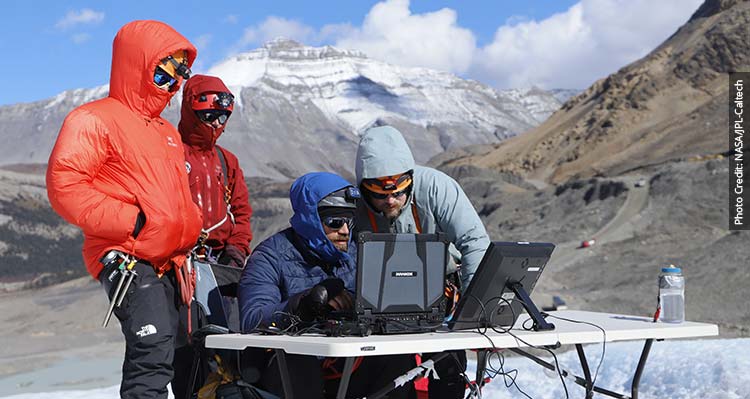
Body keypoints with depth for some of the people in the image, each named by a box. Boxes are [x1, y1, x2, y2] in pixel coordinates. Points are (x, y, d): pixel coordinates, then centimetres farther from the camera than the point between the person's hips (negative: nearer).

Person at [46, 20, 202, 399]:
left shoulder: (167, 132, 25)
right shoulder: (94, 120, -3)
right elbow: (64, 185, -13)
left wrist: (189, 231, 13)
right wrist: (131, 222, -17)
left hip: (168, 264, 9)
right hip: (127, 261, -9)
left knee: (154, 358, 12)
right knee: (154, 355, -23)